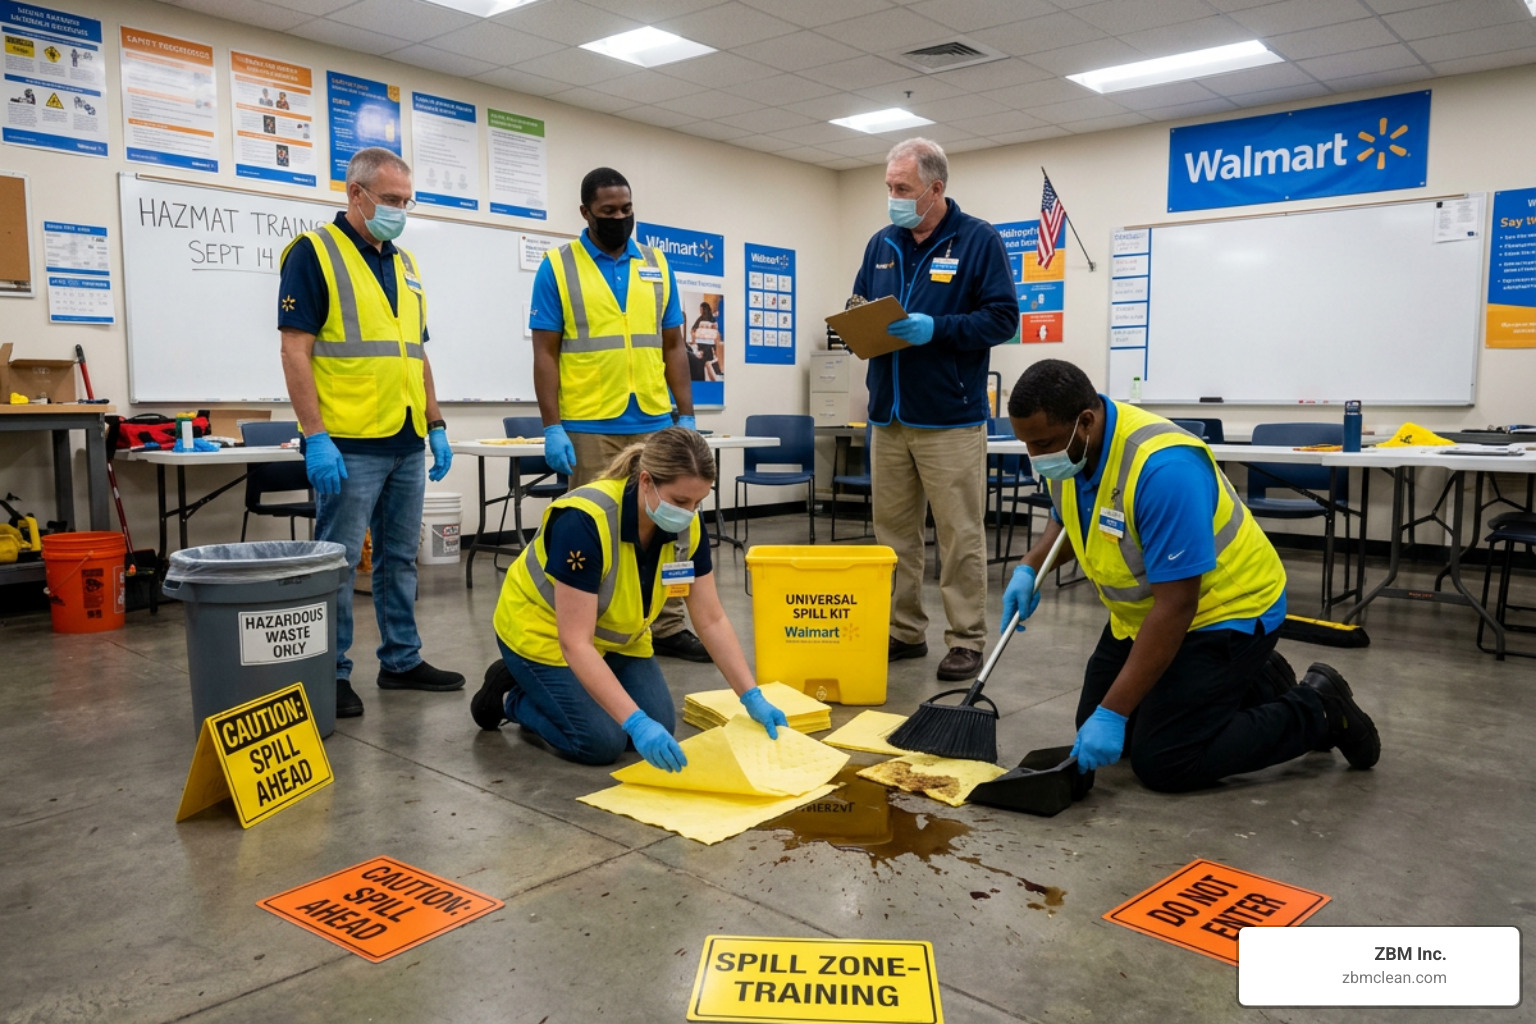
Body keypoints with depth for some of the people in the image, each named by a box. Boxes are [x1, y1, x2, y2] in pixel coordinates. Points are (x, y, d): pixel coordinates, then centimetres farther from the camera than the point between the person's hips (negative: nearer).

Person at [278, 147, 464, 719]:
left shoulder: (405, 264, 16)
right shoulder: (314, 254, -5)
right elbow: (295, 349, -11)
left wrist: (436, 425, 13)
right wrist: (315, 437, -18)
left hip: (406, 444, 7)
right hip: (348, 446, -7)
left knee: (400, 559, 13)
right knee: (337, 563, 1)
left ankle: (402, 661, 24)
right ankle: (332, 674, 11)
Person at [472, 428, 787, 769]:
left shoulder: (688, 526, -19)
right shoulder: (585, 520, -38)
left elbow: (712, 620, -11)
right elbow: (575, 642, -38)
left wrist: (753, 697, -19)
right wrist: (636, 722, -44)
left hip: (615, 635, 6)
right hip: (543, 630, -6)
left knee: (660, 727, -5)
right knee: (600, 742, -16)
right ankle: (510, 697, 9)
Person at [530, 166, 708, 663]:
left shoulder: (657, 266, 11)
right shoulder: (557, 267, 0)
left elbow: (673, 347, 12)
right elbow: (546, 353, -2)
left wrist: (687, 416, 7)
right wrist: (552, 427, -10)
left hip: (655, 423, 4)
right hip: (590, 428, -3)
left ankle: (668, 627, 18)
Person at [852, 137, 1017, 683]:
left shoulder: (979, 240, -3)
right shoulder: (882, 244, 14)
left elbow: (1002, 317, -9)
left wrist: (934, 329, -19)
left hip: (951, 417, -6)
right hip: (889, 415, 6)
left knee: (960, 535, -1)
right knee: (893, 532, 11)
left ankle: (966, 641, 9)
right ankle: (904, 631, 22)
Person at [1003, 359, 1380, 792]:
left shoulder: (1162, 468, -35)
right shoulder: (1066, 451, -9)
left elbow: (1176, 606, -33)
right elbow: (1066, 519, 15)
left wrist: (1113, 713, -31)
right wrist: (1029, 568, -6)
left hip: (1226, 612, -8)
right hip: (1142, 612, 9)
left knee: (1162, 762, -12)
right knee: (1094, 727, 10)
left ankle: (1317, 711, 8)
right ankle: (1248, 685, 25)